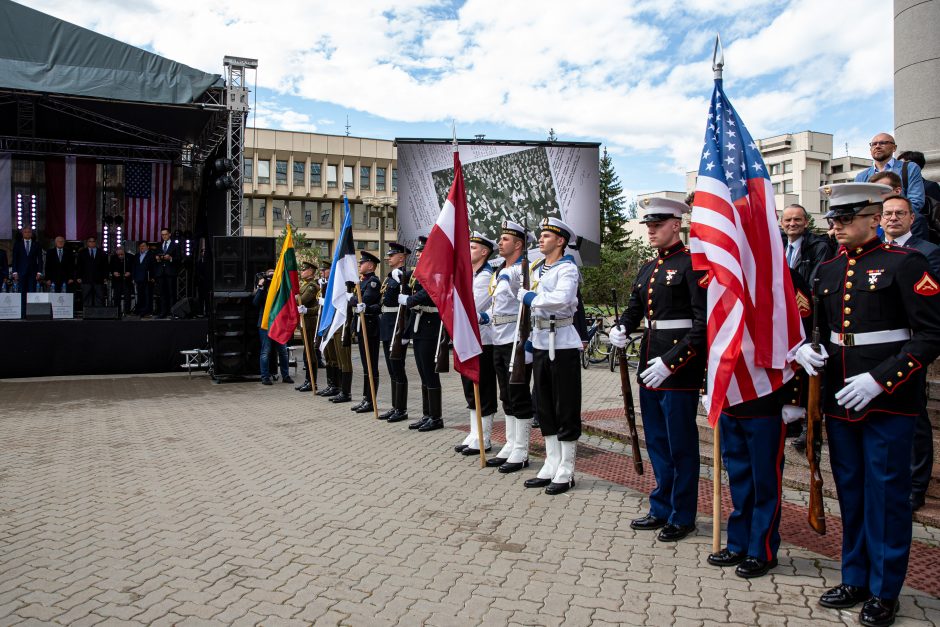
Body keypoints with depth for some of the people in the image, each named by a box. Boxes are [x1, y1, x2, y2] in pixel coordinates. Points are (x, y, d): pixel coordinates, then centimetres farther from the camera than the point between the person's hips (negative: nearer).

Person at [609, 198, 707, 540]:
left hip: (679, 365, -8)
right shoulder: (647, 270, 15)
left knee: (681, 444, 4)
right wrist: (620, 329, -5)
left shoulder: (691, 264, -10)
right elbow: (634, 309, 18)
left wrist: (671, 361, -22)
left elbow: (703, 322, -16)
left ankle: (682, 516, 19)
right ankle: (661, 509, 30)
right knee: (656, 442, 16)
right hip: (650, 362, 8)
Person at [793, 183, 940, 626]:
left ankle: (884, 591, 20)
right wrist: (805, 348, -3)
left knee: (886, 496, 5)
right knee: (850, 494, 15)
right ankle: (855, 579, 30)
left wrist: (880, 380, -19)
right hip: (839, 402, 6)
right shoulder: (828, 270, 10)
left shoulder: (904, 263, -8)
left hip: (887, 402, -6)